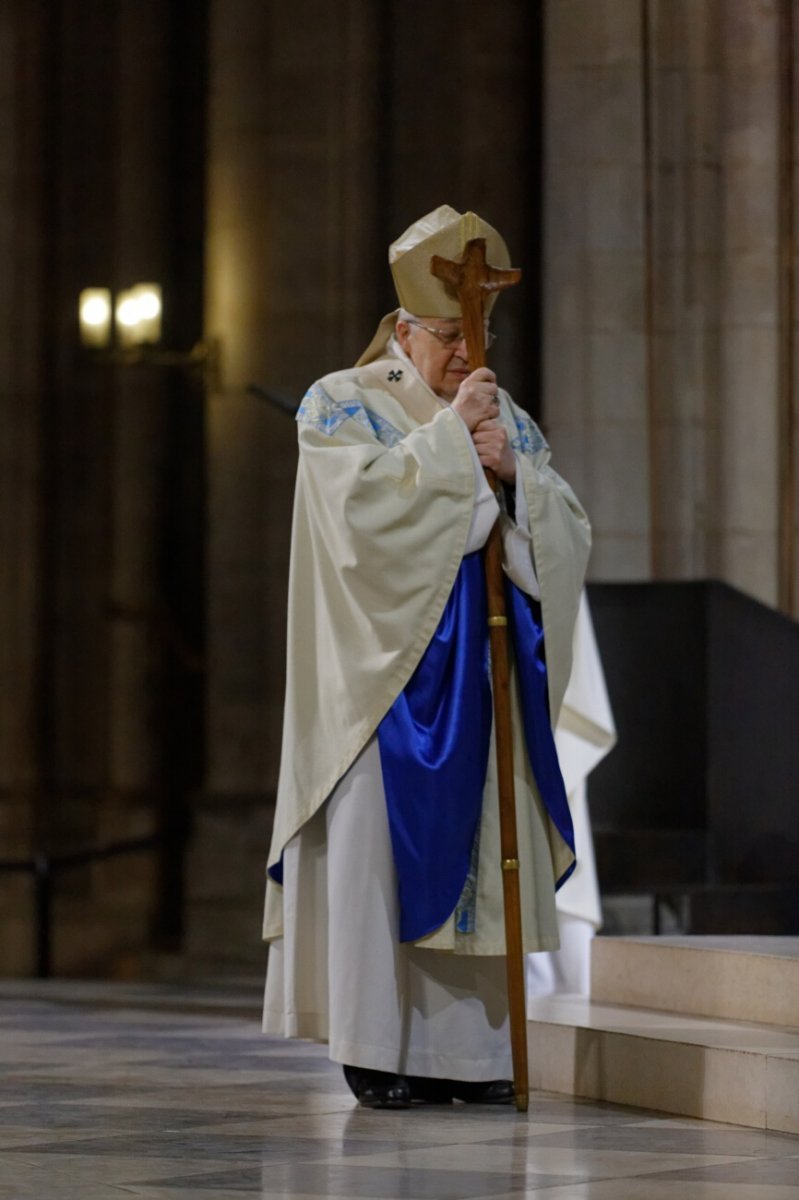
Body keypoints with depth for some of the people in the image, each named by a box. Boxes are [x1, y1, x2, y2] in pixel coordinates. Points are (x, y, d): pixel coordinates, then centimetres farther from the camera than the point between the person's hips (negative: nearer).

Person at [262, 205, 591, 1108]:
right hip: (386, 670, -5)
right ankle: (372, 1046, -6)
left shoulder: (506, 417, 15)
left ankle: (463, 1045, 4)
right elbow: (363, 501, -18)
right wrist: (447, 436, -17)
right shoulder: (340, 407, 1)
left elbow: (567, 533, 6)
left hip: (482, 678, 5)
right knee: (375, 845, -9)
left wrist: (514, 471, -11)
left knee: (478, 848, 1)